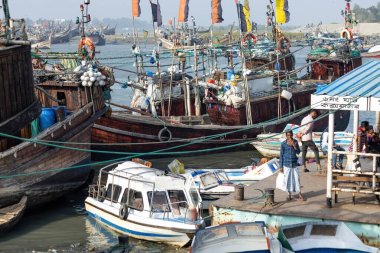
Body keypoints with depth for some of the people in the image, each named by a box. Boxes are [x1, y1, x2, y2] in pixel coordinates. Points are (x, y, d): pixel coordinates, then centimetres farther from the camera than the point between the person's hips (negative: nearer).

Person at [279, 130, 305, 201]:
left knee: (296, 178, 3)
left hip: (294, 164, 1)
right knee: (288, 179, 4)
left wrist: (294, 145, -19)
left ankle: (299, 194, 12)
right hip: (286, 164, -1)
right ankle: (289, 194, 16)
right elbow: (281, 155, -2)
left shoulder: (295, 142, -1)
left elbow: (298, 152, -3)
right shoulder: (283, 144, -7)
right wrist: (281, 166, -2)